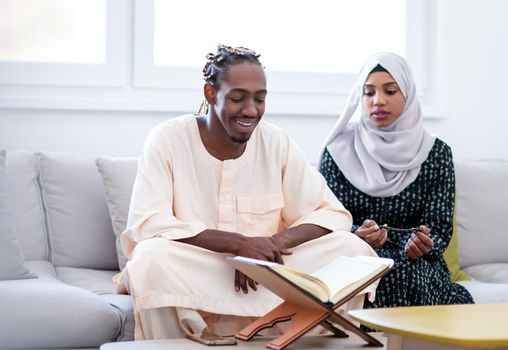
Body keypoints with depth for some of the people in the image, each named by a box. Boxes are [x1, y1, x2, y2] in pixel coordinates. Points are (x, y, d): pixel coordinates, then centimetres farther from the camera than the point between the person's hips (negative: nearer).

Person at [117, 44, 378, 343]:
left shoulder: (277, 143, 1)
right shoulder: (167, 139, -7)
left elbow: (333, 213, -1)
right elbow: (146, 223, -19)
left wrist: (275, 243, -21)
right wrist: (240, 243, -27)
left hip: (265, 278, 3)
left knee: (353, 249, -16)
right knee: (152, 257, -35)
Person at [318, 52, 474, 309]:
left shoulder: (436, 153, 4)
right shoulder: (338, 150, 3)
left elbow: (440, 230, 1)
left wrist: (422, 245, -23)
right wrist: (357, 236, -24)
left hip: (417, 264, 1)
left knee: (404, 274, -34)